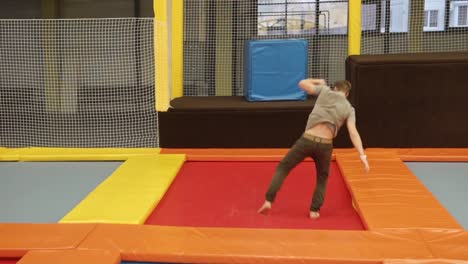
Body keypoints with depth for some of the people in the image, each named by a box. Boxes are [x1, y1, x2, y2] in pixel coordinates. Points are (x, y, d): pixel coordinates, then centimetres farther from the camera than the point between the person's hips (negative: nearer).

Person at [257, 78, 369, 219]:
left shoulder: (325, 91, 8)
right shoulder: (349, 109, 8)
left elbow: (302, 83, 17)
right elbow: (353, 133, -4)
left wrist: (318, 82, 34)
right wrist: (362, 155, -8)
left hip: (307, 140, -1)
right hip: (325, 145, 1)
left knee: (283, 167, 13)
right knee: (322, 178, 25)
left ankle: (268, 201, 3)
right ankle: (314, 210, 16)